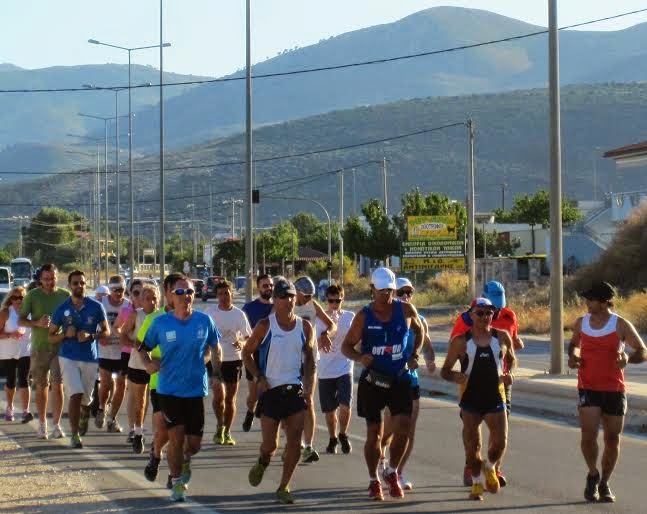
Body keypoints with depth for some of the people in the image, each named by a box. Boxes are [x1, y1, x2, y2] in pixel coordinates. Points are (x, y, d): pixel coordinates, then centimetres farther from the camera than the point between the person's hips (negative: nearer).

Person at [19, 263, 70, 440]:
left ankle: (56, 425, -3)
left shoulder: (65, 295, 2)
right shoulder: (32, 296, 0)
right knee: (41, 387, 10)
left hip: (60, 347, -1)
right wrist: (37, 323, -17)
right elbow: (21, 320, 1)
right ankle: (42, 424, 22)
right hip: (39, 347, 1)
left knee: (57, 385, -8)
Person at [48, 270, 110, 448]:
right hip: (68, 358, -1)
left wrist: (90, 336, -16)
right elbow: (51, 336, 5)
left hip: (90, 358, 1)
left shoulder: (96, 307, -3)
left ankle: (84, 414, 49)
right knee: (76, 395, -16)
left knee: (86, 398, 13)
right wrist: (66, 334, -15)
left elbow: (106, 331, 3)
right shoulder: (62, 309, -1)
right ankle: (75, 435, -7)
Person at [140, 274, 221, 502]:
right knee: (176, 438, -8)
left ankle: (185, 460, 41)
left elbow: (215, 347, 16)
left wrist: (203, 360, 4)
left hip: (196, 389, 2)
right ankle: (177, 483, 13)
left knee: (194, 443, 4)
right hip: (169, 389, -1)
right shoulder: (160, 323, -5)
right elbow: (144, 348, 7)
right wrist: (148, 363, -11)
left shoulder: (204, 321, -2)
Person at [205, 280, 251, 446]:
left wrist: (242, 343, -16)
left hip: (234, 360, 2)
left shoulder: (239, 314, 1)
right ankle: (220, 426, 6)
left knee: (230, 399, 8)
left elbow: (249, 338, 5)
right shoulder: (209, 312, 0)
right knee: (219, 395, -17)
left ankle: (227, 433, 20)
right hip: (215, 359, -2)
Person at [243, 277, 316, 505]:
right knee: (270, 444, -1)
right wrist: (259, 378, -10)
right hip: (270, 390, -2)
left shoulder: (304, 327, 3)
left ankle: (284, 487, 9)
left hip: (295, 390, 3)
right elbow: (247, 352, 2)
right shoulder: (265, 326, -5)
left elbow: (310, 359, 12)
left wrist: (309, 388, 1)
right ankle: (262, 462, 35)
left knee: (295, 442, -5)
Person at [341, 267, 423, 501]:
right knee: (374, 433, 3)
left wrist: (414, 355, 3)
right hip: (372, 380, -1)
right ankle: (373, 480, 20)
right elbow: (346, 346, 0)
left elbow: (419, 331, 18)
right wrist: (360, 357, -20)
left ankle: (392, 473, 13)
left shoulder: (406, 310, -1)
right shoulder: (364, 316, -5)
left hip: (400, 379, 1)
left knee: (403, 428, -10)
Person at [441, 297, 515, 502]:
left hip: (496, 397, 1)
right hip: (470, 399, -1)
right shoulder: (460, 342, -4)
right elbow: (445, 371, 1)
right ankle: (476, 483, 22)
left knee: (500, 441, -8)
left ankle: (490, 469, 24)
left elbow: (511, 359, 20)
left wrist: (509, 373, -2)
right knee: (472, 445, 1)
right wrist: (455, 376, -22)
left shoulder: (502, 338, 3)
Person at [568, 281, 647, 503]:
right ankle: (593, 475, 11)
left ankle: (604, 483, 24)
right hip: (588, 388, 1)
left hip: (614, 390, -1)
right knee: (588, 434, -15)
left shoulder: (621, 325, -6)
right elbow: (574, 344, 22)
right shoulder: (581, 323, 3)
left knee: (612, 439, 6)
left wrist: (628, 358, -24)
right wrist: (573, 356, 0)